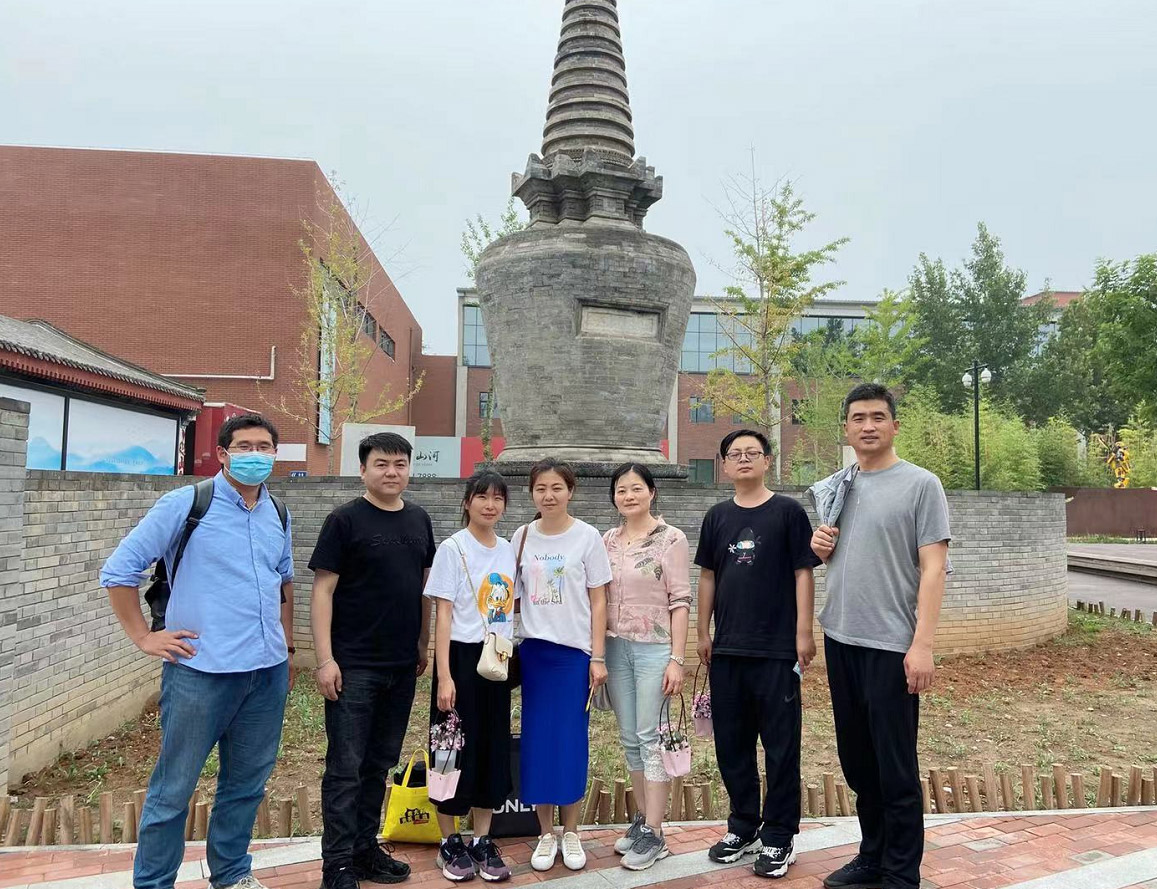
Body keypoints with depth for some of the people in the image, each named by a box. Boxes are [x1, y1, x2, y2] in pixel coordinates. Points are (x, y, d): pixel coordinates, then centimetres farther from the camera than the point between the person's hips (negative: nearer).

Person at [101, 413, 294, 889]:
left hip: (268, 671, 5)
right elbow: (118, 570, -5)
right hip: (202, 671, -5)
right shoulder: (186, 503, -8)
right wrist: (144, 637, -6)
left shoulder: (277, 514, 9)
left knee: (247, 783, 17)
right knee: (173, 789, 7)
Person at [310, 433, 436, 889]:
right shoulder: (345, 520, -8)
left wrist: (423, 645, 13)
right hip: (354, 666, -5)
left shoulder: (419, 520, 8)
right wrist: (325, 659, -14)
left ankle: (366, 849, 30)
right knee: (345, 767, 2)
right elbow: (323, 591, -10)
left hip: (402, 665, 6)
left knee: (380, 764, 16)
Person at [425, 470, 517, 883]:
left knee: (494, 748, 10)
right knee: (459, 748, 3)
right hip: (462, 657, -5)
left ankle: (482, 842, 24)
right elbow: (443, 616, -11)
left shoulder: (508, 551, 7)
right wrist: (444, 676, -16)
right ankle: (450, 843, 21)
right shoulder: (453, 548, -9)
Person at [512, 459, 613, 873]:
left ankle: (570, 831, 19)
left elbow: (598, 601, -3)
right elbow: (513, 597, 9)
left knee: (571, 741, 1)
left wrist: (598, 657, -6)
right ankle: (546, 834, 20)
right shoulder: (522, 537, 4)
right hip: (533, 650, 2)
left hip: (575, 651, -2)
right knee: (537, 741, 5)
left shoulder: (587, 537, -4)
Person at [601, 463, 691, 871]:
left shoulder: (671, 539, -6)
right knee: (629, 739, 11)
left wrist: (677, 659, -12)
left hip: (655, 649, -5)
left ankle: (653, 834, 8)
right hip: (616, 648, 5)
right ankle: (644, 818, 25)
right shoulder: (607, 540, 7)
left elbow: (680, 603, -8)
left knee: (651, 738, -1)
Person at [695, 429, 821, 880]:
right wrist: (704, 633, 9)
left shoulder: (787, 511, -3)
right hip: (727, 649, 4)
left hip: (777, 649, -4)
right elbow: (708, 576, 12)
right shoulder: (717, 517, 8)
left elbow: (803, 573, -5)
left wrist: (803, 632, -9)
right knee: (731, 741, 13)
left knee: (781, 744, 4)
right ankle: (744, 826, 30)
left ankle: (778, 836, 19)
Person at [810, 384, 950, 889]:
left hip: (891, 646, -6)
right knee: (857, 762, 16)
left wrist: (922, 644, -19)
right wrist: (820, 545, -1)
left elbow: (933, 568, -12)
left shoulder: (920, 484, -7)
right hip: (840, 640, 6)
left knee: (896, 770, 2)